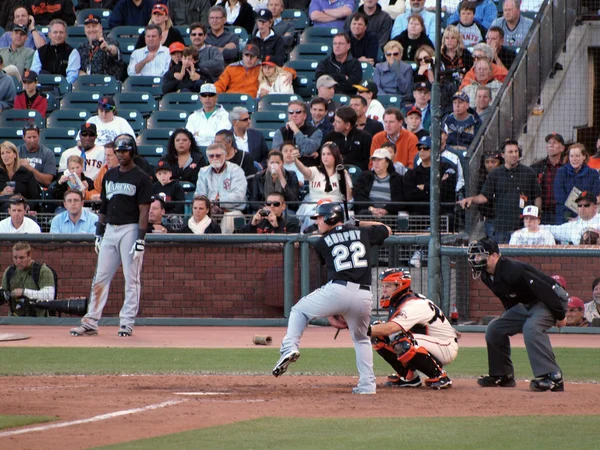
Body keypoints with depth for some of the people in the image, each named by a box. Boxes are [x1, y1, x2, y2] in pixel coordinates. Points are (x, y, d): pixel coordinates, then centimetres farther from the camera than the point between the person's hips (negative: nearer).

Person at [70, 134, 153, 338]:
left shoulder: (141, 178, -5)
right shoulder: (109, 176, 14)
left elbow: (144, 211, -10)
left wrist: (140, 239, -16)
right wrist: (99, 233, 15)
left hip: (130, 229, -6)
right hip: (110, 230, 6)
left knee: (131, 279, -3)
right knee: (100, 278, 5)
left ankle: (127, 322, 2)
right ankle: (90, 323, 6)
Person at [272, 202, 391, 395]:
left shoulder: (322, 243, 12)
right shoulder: (363, 232, 18)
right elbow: (387, 230, 35)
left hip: (337, 290, -3)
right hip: (364, 297, 3)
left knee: (299, 310, 20)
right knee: (361, 339, 25)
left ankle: (290, 347, -3)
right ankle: (367, 384, 14)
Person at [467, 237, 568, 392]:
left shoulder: (512, 270, -31)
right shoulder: (487, 276, -2)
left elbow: (545, 290, -30)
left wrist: (560, 316, -25)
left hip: (553, 299, -10)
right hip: (526, 305, 10)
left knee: (531, 328, -35)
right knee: (495, 328, 6)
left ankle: (553, 377, -37)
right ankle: (503, 375, 16)